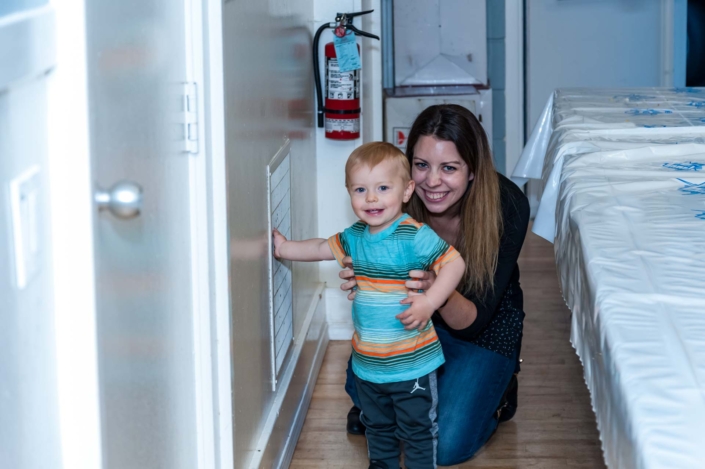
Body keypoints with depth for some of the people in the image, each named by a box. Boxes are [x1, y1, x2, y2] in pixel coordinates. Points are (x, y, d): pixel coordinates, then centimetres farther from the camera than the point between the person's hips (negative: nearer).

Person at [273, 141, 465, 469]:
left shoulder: (414, 236, -19)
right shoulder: (355, 237, 3)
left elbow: (454, 263, -23)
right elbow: (322, 249, 20)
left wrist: (429, 301, -32)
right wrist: (283, 248, 18)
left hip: (412, 363, -7)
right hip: (368, 362, 7)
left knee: (417, 429, 7)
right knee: (376, 425, 24)